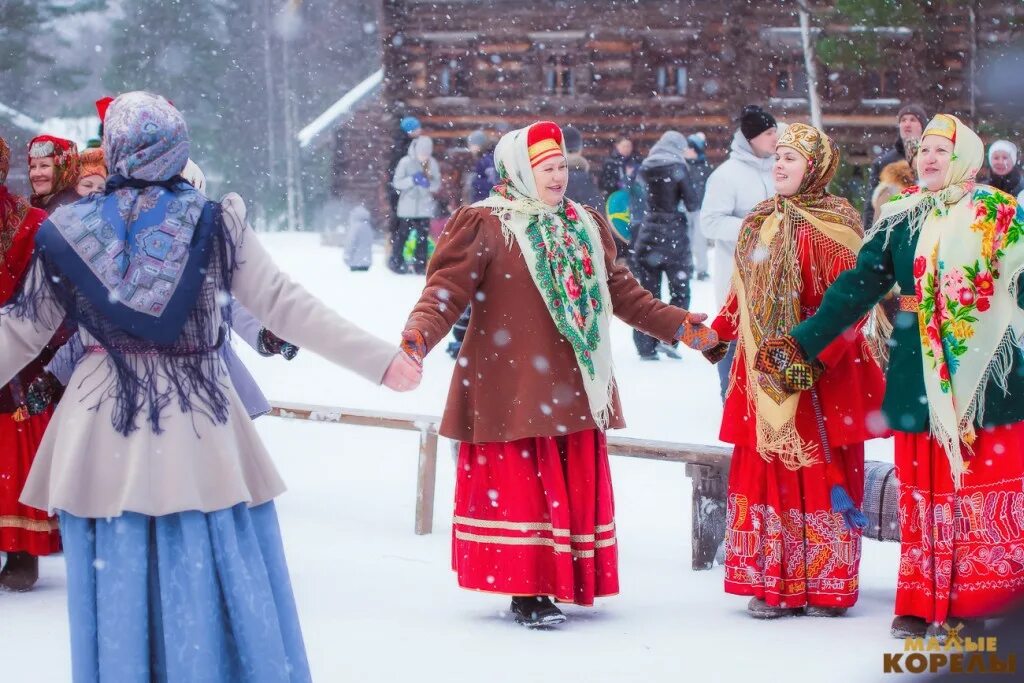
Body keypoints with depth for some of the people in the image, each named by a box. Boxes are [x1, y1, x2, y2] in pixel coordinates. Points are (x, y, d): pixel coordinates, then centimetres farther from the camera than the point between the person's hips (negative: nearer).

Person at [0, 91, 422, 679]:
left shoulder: (68, 232, -2)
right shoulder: (215, 225, -6)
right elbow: (284, 305, -7)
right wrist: (380, 360, -5)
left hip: (104, 433, 1)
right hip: (196, 430, -1)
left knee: (116, 581, 8)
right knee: (218, 574, 7)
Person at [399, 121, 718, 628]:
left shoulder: (585, 226, 16)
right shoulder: (485, 225, -4)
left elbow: (622, 291, 25)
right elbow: (449, 288, -12)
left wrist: (676, 325, 23)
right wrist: (420, 334, -29)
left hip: (572, 388, 6)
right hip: (512, 390, -6)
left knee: (574, 487, 6)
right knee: (518, 486, -5)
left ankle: (553, 582, 16)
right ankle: (525, 590, 2)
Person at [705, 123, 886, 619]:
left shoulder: (835, 225, -8)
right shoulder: (759, 224, 13)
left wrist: (814, 356, -23)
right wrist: (717, 333, 7)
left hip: (822, 376, -6)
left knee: (821, 473, -1)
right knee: (766, 472, 6)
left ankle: (826, 586, 7)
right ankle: (772, 584, 11)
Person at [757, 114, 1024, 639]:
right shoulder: (900, 220, 8)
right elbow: (858, 286, 4)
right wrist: (801, 342, -3)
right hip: (918, 376, 2)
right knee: (923, 492, 3)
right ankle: (923, 602, 10)